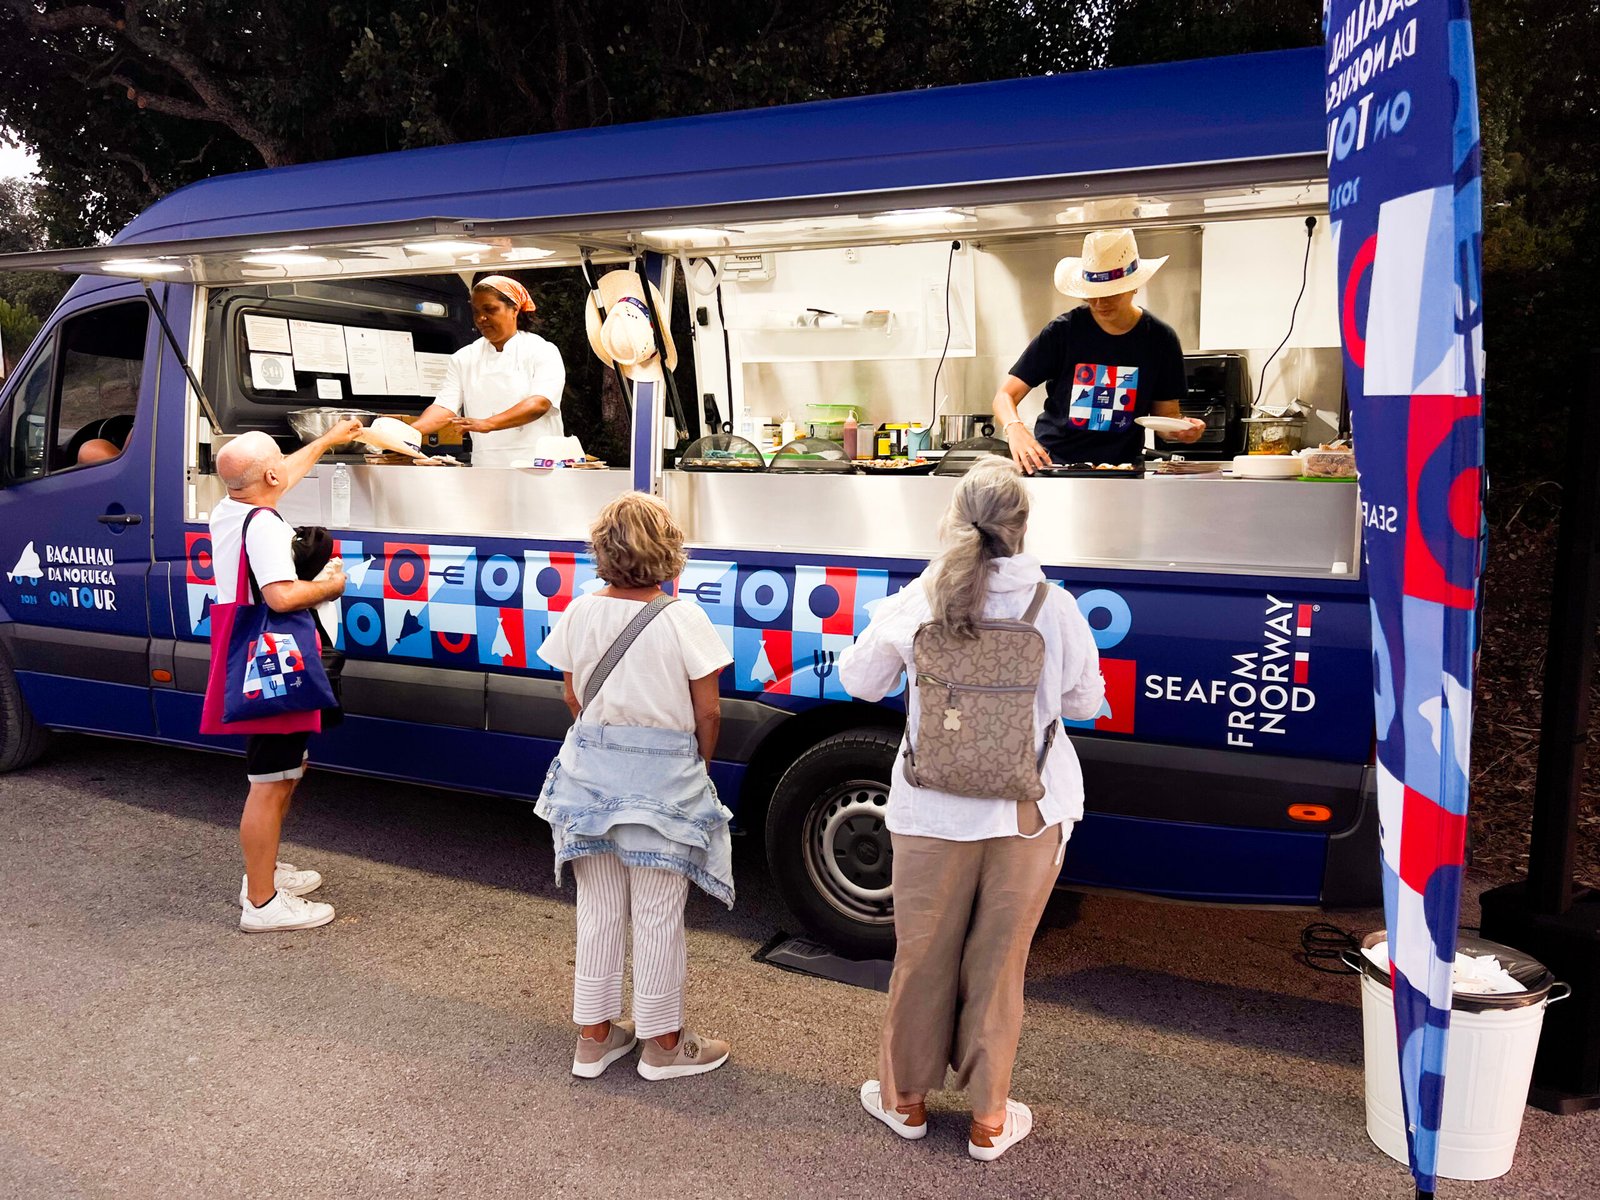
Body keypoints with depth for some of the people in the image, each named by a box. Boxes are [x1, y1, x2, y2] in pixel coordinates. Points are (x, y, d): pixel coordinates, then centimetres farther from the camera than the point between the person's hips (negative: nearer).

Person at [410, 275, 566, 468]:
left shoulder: (542, 351, 2)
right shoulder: (464, 358, 13)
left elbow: (540, 403, -13)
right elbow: (445, 407, 3)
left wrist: (488, 424, -26)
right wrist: (412, 430, -18)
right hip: (486, 467, 3)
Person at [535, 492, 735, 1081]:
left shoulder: (580, 613, -3)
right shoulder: (683, 618, -15)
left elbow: (573, 697, 7)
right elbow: (708, 711, -10)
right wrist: (699, 764, 7)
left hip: (592, 768, 4)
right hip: (664, 775, -4)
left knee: (599, 907, 16)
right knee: (659, 913, 8)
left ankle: (594, 1036, 29)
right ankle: (663, 1044, 23)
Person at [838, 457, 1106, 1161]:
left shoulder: (915, 602, -9)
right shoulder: (1055, 607, -10)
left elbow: (860, 682, 5)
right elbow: (1086, 702, 4)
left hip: (932, 812, 0)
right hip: (1028, 813, 0)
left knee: (922, 958, 15)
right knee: (997, 965, 12)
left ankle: (905, 1098, 33)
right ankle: (989, 1119, 27)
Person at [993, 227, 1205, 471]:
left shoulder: (1159, 339, 4)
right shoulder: (1062, 331, -2)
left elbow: (1166, 415, 13)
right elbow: (1005, 395, -3)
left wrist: (1181, 428, -11)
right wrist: (1015, 428, -25)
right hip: (1052, 464, -2)